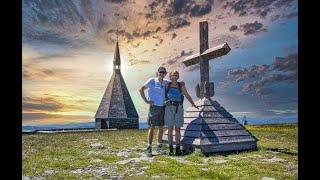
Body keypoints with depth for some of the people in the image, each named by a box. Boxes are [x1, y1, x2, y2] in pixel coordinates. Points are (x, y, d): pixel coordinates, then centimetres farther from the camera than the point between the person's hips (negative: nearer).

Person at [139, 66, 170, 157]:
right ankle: (149, 149, 1)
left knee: (161, 127, 10)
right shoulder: (152, 81, -5)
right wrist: (146, 101, -12)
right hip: (154, 107, -5)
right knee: (151, 127, -4)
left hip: (162, 107, 5)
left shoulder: (166, 82, 8)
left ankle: (159, 146, 22)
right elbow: (141, 89, -8)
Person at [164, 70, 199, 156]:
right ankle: (170, 149, 7)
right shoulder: (167, 85, 8)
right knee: (170, 129, 0)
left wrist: (193, 104, 1)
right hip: (169, 108, 0)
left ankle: (178, 148, 9)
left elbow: (187, 95, 10)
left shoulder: (181, 85, 7)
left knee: (177, 129, 2)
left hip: (179, 108, 1)